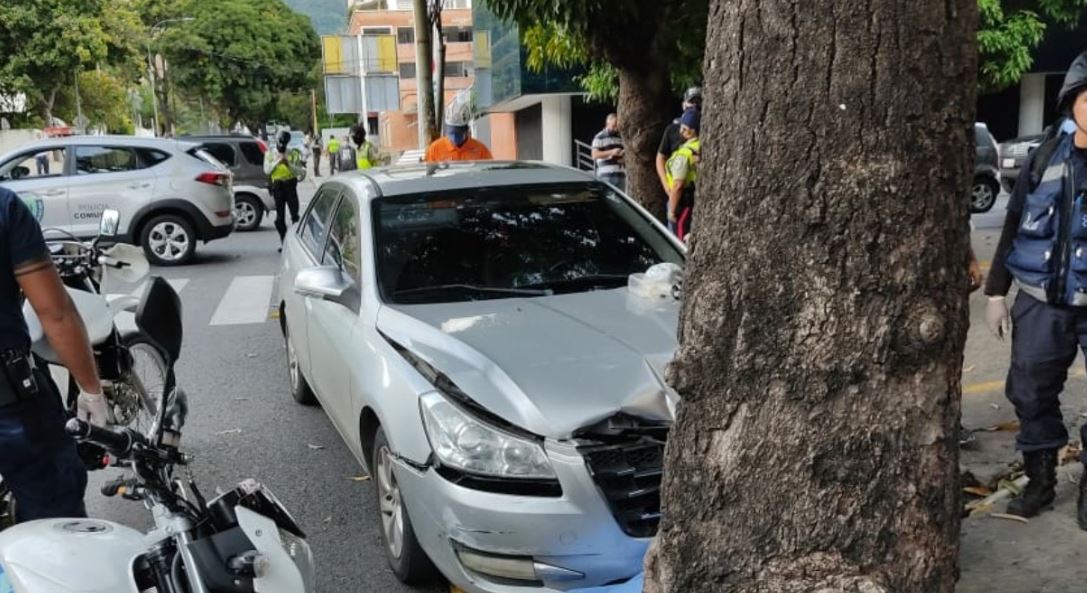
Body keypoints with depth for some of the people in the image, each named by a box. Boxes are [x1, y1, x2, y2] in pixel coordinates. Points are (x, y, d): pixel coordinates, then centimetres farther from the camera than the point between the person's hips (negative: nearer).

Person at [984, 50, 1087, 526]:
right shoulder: (1047, 156, 3)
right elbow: (1014, 224, 9)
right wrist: (996, 291, 9)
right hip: (1041, 301, 2)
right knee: (1030, 393, 7)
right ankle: (1040, 480, 26)